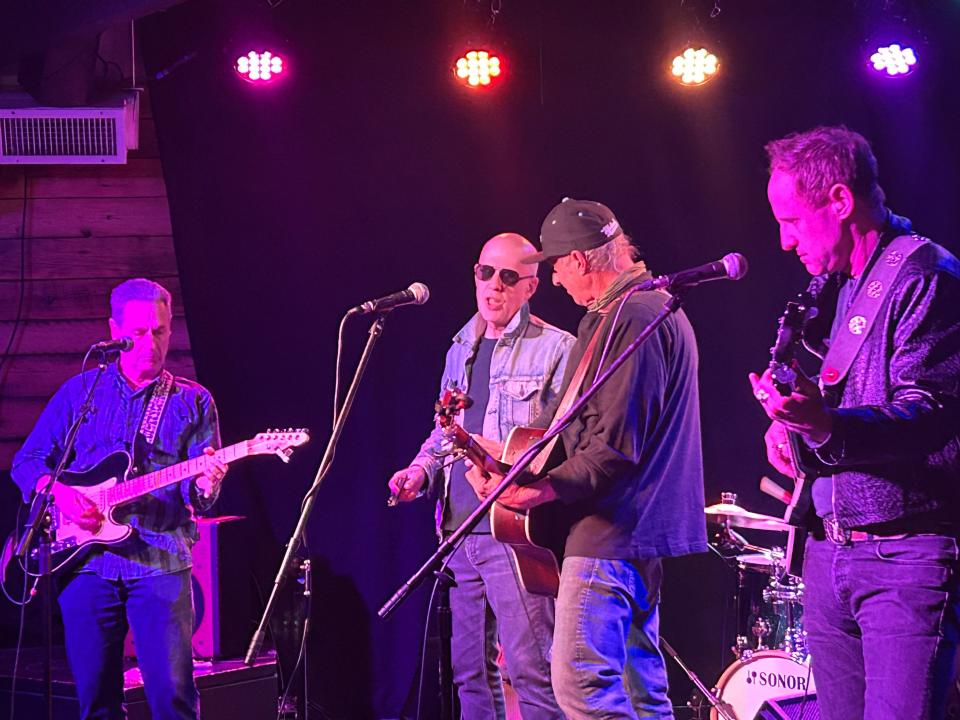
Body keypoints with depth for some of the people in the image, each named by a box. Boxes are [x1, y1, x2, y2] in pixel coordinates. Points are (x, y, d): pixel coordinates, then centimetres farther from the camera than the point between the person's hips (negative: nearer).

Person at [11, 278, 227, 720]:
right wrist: (60, 496, -8)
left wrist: (204, 486, -22)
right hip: (85, 562, 2)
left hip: (160, 562, -1)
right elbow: (26, 462, 12)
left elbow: (197, 486, 2)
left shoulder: (192, 401, 10)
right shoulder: (80, 392, 12)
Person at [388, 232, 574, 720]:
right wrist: (421, 470, 10)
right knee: (470, 670, 10)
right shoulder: (461, 349, 19)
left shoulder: (555, 349, -3)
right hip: (460, 528, 7)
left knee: (530, 668, -11)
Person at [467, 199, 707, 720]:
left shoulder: (627, 319, -16)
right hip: (646, 533, 11)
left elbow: (617, 447, -22)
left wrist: (544, 490, -23)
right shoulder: (658, 308, 19)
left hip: (611, 534, -11)